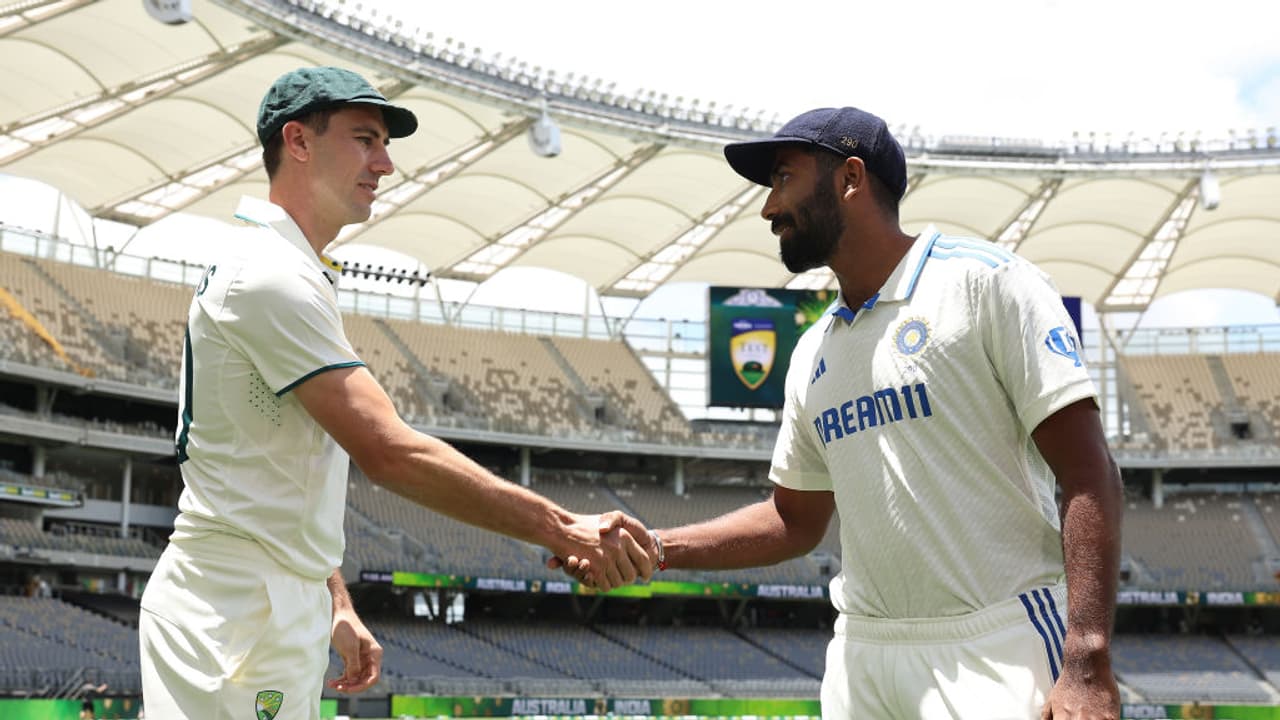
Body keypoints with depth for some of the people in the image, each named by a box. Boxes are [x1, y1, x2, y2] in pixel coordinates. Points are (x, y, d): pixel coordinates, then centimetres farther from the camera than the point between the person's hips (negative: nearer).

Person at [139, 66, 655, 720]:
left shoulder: (276, 270, 19)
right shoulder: (272, 274, -15)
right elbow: (388, 452, -23)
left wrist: (337, 604, 16)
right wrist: (560, 528, -23)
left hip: (279, 610, 10)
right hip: (237, 615, -10)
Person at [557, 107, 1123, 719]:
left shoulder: (986, 280, -5)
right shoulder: (812, 353, 15)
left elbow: (1087, 474, -12)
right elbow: (795, 521, 23)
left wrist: (1087, 666, -21)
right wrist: (650, 548, 9)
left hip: (1001, 656, -6)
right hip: (864, 657, 6)